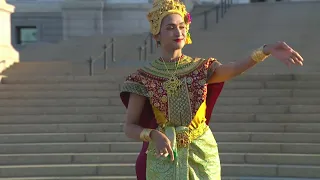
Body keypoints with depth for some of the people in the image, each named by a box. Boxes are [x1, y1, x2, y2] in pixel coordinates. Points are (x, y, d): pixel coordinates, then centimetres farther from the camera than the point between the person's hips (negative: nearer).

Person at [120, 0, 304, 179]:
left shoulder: (202, 68, 0)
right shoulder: (144, 77, -4)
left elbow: (234, 68, -20)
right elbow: (130, 127, -4)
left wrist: (267, 49, -37)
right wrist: (153, 135, -25)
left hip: (202, 152, 2)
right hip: (165, 155, -2)